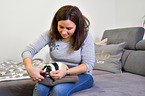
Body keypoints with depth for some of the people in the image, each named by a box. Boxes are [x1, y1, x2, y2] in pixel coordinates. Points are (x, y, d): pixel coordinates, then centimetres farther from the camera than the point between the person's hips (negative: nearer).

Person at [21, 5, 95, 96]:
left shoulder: (85, 35, -13)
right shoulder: (51, 34, -7)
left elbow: (88, 64, -14)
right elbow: (28, 51, -11)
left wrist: (67, 72, -30)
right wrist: (30, 68, -32)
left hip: (81, 75, -2)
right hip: (57, 74, 2)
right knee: (40, 88, -30)